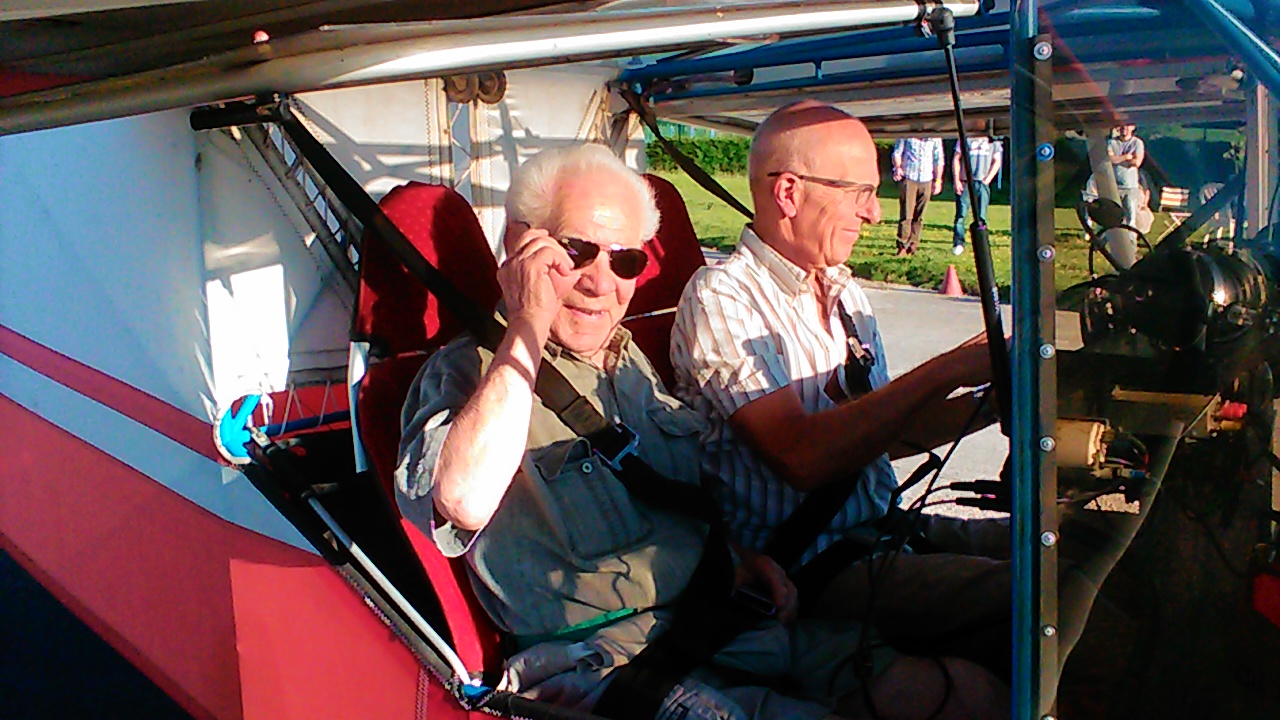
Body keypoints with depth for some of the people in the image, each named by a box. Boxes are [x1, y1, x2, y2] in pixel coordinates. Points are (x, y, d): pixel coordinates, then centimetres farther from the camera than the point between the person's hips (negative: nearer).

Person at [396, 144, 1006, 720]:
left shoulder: (624, 357, 17)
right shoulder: (465, 371, -7)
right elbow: (466, 500, -29)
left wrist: (739, 553, 10)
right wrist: (529, 325, -21)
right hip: (594, 658, -6)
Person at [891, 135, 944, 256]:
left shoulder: (935, 137, 10)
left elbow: (938, 159, 15)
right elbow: (897, 152, 7)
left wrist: (938, 180, 11)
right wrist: (898, 167, -12)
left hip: (926, 179, 2)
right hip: (908, 178, -2)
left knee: (919, 216, 4)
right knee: (906, 215, -9)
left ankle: (912, 246, 11)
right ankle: (903, 246, -4)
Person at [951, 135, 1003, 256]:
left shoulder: (993, 140, 9)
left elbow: (997, 161, 11)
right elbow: (956, 158, 6)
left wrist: (987, 180, -1)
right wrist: (957, 181, -3)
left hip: (982, 183, 1)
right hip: (965, 182, -1)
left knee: (981, 215, -1)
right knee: (961, 213, -8)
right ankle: (958, 243, -6)